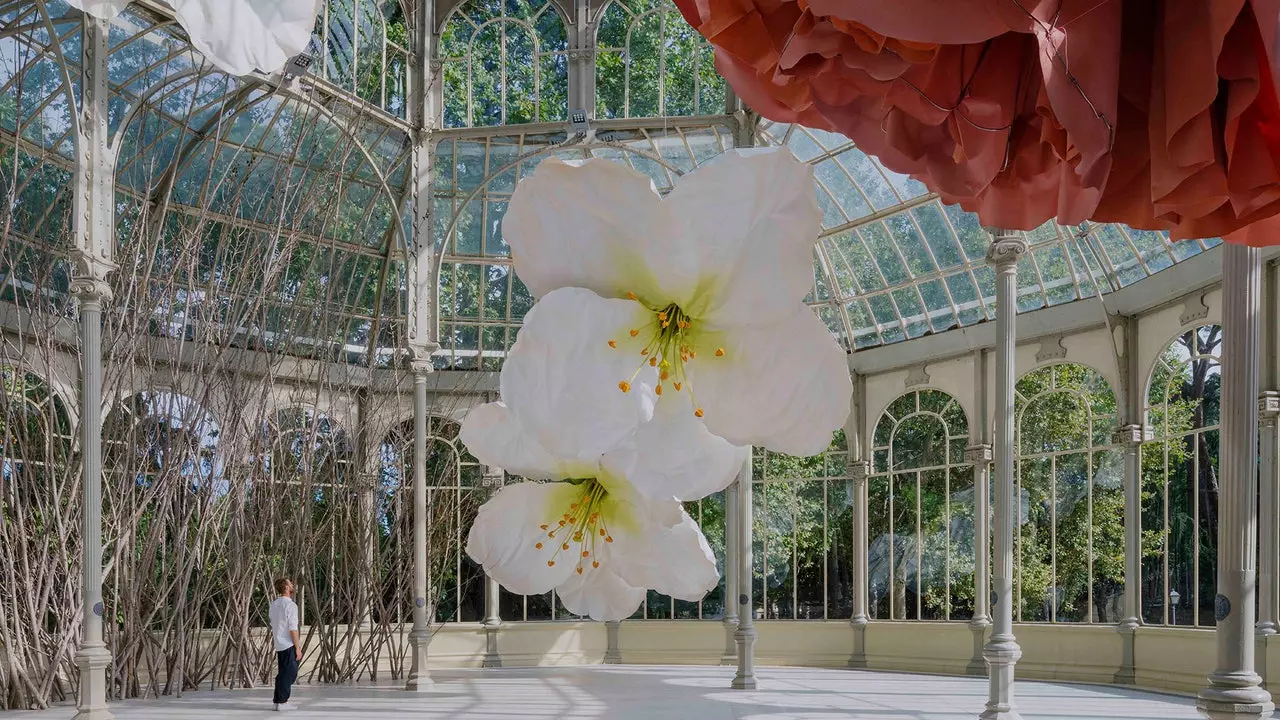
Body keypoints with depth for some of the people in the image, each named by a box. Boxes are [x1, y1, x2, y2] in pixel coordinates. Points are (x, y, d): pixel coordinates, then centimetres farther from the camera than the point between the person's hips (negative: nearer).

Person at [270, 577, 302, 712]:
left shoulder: (274, 605, 11)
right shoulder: (290, 605, -14)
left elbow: (273, 626, 14)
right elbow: (293, 629, -17)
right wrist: (298, 648, -15)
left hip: (279, 645, 8)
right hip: (290, 645, -8)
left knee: (282, 673, 15)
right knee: (289, 674, -3)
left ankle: (278, 700, 19)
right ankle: (282, 702, -3)